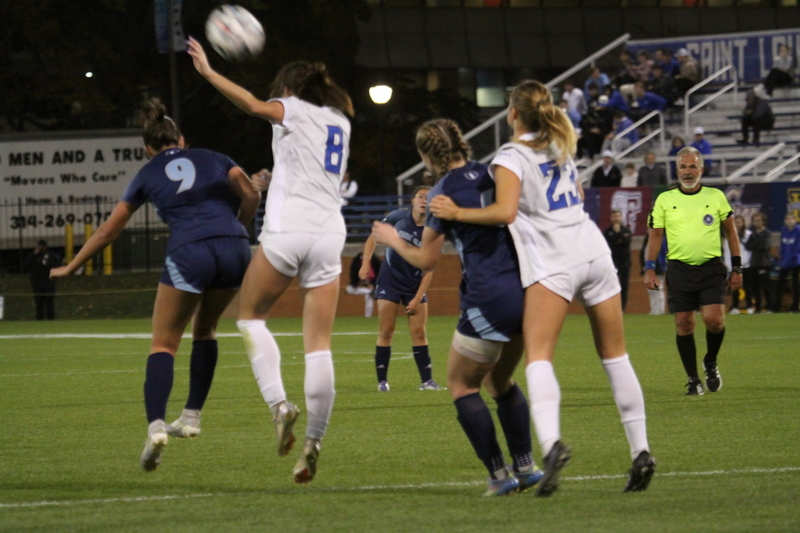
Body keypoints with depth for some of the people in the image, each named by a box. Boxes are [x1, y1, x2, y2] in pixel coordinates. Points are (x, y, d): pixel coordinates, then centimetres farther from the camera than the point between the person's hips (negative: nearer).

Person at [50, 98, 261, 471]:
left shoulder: (148, 174, 20)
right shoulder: (213, 160, 23)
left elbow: (108, 230, 25)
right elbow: (250, 195, 9)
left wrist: (71, 267, 36)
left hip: (188, 254, -3)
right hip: (235, 250, 3)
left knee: (164, 343, 3)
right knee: (205, 330, 27)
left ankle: (156, 426, -20)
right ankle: (192, 417, 24)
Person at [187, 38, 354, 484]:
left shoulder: (293, 110, 4)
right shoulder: (340, 121, 22)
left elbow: (254, 105, -16)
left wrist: (209, 73, -14)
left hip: (287, 230, -5)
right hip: (330, 233, 5)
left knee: (251, 315, 15)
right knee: (319, 343, 2)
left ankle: (279, 402, -4)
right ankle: (314, 442, -4)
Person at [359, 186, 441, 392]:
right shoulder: (397, 217, -7)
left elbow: (429, 269, -6)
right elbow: (373, 237, 6)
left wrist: (417, 298, -11)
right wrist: (365, 264, -3)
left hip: (415, 285, 1)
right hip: (389, 281, -1)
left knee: (419, 332, -3)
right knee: (386, 332, -5)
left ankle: (426, 380, 2)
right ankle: (382, 381, 1)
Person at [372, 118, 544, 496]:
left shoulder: (445, 191, -7)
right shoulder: (491, 176, 10)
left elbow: (426, 259, 0)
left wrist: (393, 240, 18)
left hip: (488, 299, -7)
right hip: (526, 291, 7)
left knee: (461, 384, 9)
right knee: (500, 381, 24)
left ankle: (499, 474, 1)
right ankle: (525, 465, 16)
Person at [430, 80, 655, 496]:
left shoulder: (512, 157, -3)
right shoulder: (561, 146, 19)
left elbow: (505, 212, -16)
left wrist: (457, 213, -7)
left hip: (553, 262, -7)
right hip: (594, 250, 7)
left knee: (538, 355, -14)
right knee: (615, 355, 11)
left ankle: (551, 442, -37)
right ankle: (640, 451, 10)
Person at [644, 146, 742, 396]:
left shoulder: (716, 197, 6)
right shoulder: (664, 200, 5)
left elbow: (731, 231, 13)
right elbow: (655, 235, 8)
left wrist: (736, 268, 10)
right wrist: (649, 269, -2)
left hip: (711, 267, -1)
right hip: (679, 269, 1)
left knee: (714, 319, -14)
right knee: (684, 324, -2)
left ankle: (711, 363, 14)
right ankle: (693, 379, 9)